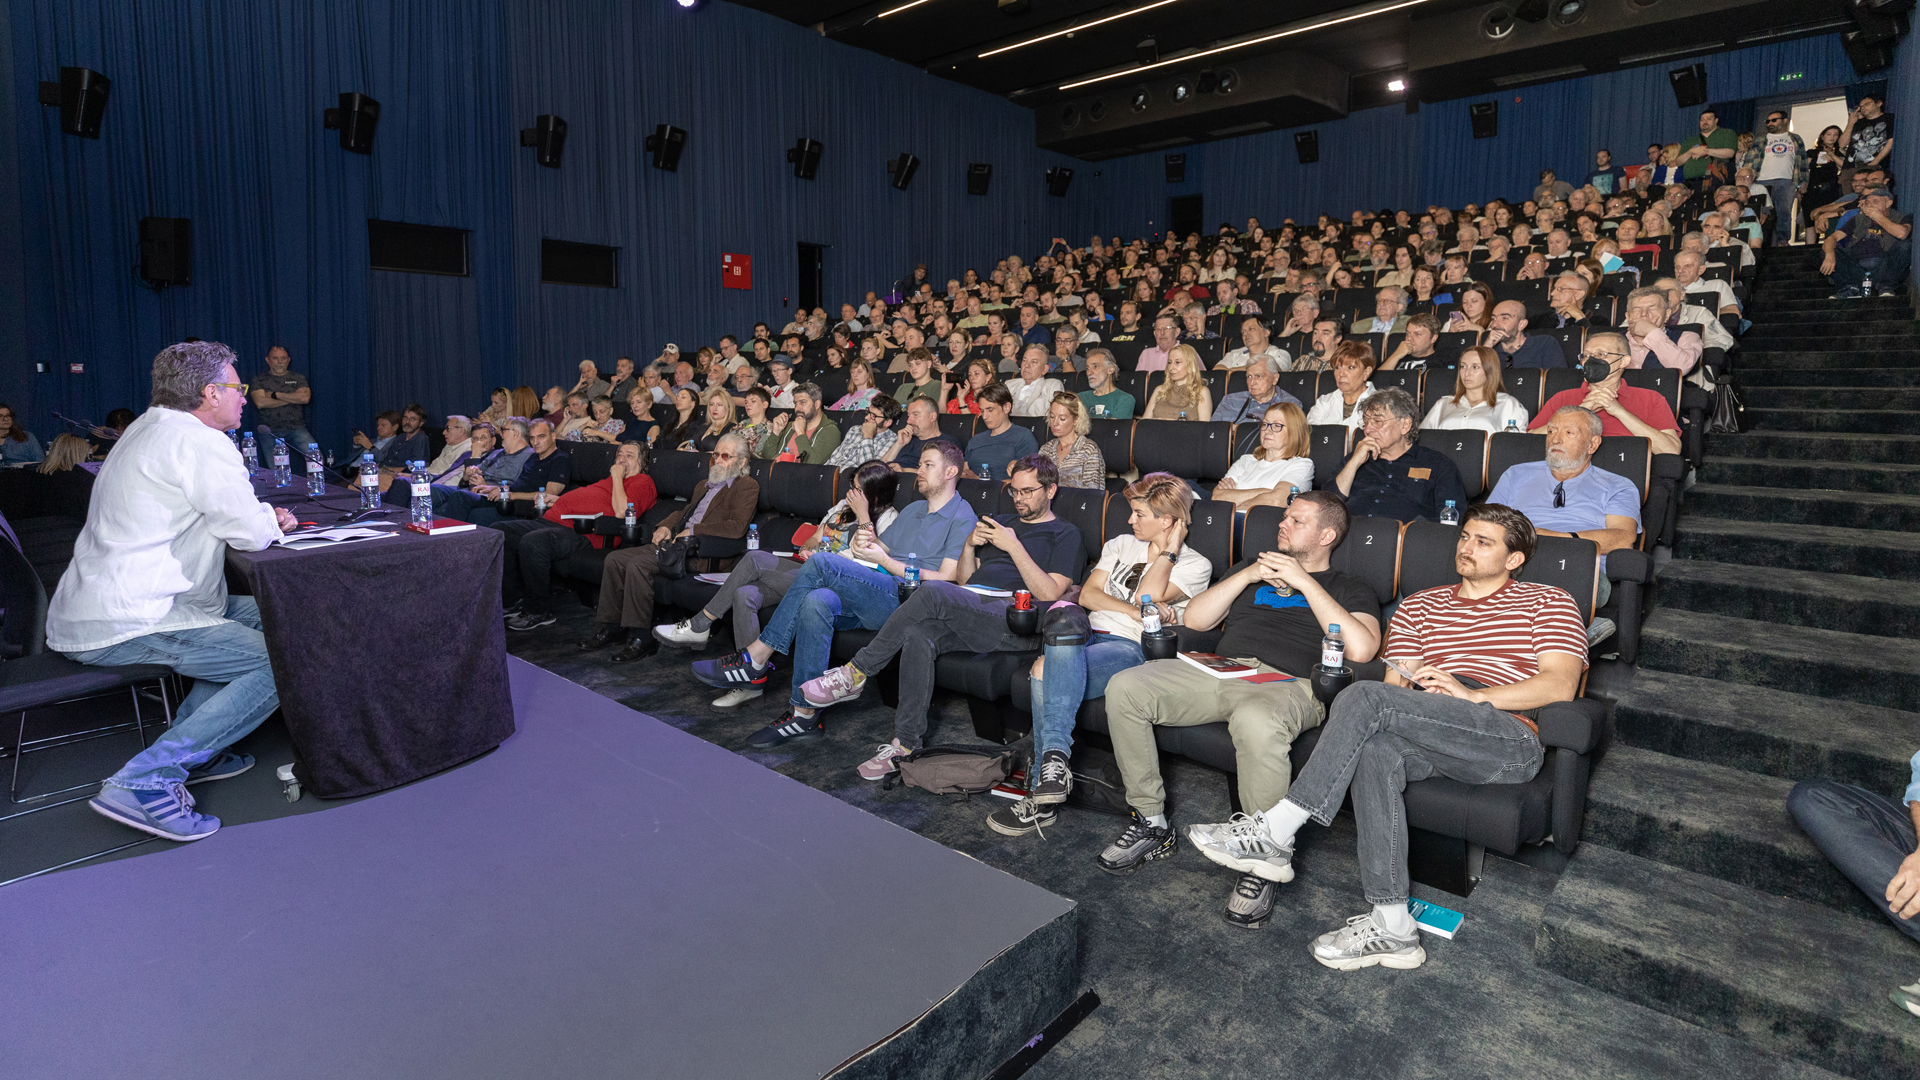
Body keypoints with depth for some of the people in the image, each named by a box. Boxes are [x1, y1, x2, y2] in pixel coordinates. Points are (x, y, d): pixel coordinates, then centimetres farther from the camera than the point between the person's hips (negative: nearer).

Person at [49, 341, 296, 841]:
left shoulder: (146, 429, 19)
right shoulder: (200, 443, -14)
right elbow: (252, 534, -15)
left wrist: (263, 516, 14)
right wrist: (270, 520, 7)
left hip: (85, 610, 11)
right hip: (123, 625, -11)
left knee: (257, 614, 17)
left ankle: (192, 748, 13)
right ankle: (146, 778, -16)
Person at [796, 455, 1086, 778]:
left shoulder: (1065, 534, 15)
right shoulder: (999, 522, 33)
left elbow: (1049, 594, -1)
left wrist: (1014, 547, -5)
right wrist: (969, 545, 9)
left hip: (1014, 617, -5)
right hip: (967, 615, 5)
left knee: (933, 591, -32)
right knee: (918, 637, -31)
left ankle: (856, 673, -23)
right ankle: (906, 744, -23)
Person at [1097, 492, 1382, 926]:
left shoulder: (1350, 589, 18)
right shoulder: (1255, 567, 31)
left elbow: (1361, 649, -5)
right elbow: (1194, 618, 20)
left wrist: (1304, 582, -2)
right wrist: (1247, 576, 8)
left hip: (1287, 684, -5)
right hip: (1219, 671, 5)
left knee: (1257, 723, -43)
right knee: (1124, 688, -20)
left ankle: (1264, 863, -22)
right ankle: (1150, 823, -6)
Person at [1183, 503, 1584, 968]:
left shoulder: (1547, 601, 16)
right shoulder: (1419, 606, 27)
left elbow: (1561, 685, 0)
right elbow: (1396, 685, 16)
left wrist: (1470, 694, -13)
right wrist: (1410, 686, -9)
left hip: (1510, 740, -4)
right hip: (1430, 740, 4)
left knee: (1365, 697, -29)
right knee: (1375, 746, -35)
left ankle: (1274, 833, -27)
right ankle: (1392, 927, -32)